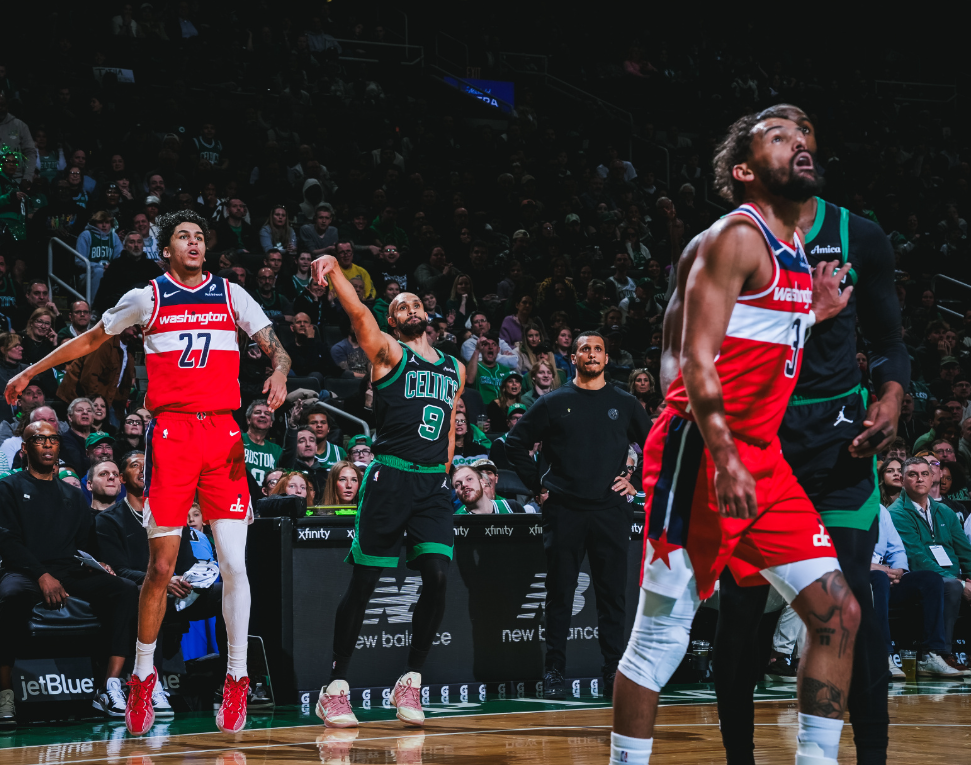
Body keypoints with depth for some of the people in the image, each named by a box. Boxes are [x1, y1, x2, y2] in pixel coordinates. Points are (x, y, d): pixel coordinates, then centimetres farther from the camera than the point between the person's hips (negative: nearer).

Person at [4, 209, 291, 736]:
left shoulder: (232, 295, 12)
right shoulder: (146, 299, 9)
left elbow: (274, 346, 10)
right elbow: (91, 340, 21)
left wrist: (279, 372, -14)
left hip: (223, 433, 1)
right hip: (170, 432, -1)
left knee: (233, 563, -6)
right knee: (161, 566, -1)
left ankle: (237, 678, 2)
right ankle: (142, 676, 14)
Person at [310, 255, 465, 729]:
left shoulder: (455, 369, 19)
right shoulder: (389, 353, 3)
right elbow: (359, 314, -15)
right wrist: (334, 270, -32)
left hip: (434, 482, 4)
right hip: (389, 476, -4)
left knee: (438, 576, -10)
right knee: (363, 582, -3)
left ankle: (411, 681, 4)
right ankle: (336, 685, 6)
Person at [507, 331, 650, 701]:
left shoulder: (623, 404, 10)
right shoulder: (554, 403, 6)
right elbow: (516, 442, 10)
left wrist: (637, 481, 7)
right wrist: (537, 483, 3)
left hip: (610, 509, 1)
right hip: (563, 510, -1)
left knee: (612, 593, 1)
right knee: (560, 594, 1)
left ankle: (614, 671, 6)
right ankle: (555, 671, 6)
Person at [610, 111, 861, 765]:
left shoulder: (796, 252, 17)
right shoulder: (735, 238, -10)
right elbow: (696, 361, -17)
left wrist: (812, 316, 11)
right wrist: (725, 458, -26)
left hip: (763, 458, 9)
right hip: (701, 454, -9)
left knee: (838, 613, 3)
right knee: (662, 633, -4)